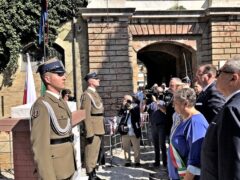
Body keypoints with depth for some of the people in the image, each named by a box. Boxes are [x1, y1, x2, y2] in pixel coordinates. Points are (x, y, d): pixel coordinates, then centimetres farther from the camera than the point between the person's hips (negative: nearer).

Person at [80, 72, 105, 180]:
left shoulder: (95, 93, 15)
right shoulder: (87, 95, -14)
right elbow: (86, 116, -20)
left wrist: (101, 129, 17)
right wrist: (89, 133, -22)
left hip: (98, 129, 9)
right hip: (92, 130, -9)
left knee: (95, 153, 17)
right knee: (91, 153, 0)